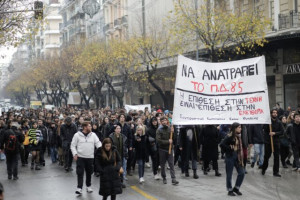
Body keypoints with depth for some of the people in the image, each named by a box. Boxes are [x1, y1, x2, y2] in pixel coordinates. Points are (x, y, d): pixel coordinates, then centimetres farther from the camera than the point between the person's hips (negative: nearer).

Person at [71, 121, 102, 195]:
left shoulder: (93, 135, 3)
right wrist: (75, 154, -8)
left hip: (90, 157, 3)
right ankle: (79, 188, -2)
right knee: (80, 173, -5)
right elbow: (73, 145, 1)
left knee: (89, 172, 12)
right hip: (80, 157, -3)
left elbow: (98, 143, 0)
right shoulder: (77, 135, -3)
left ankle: (88, 186, 27)